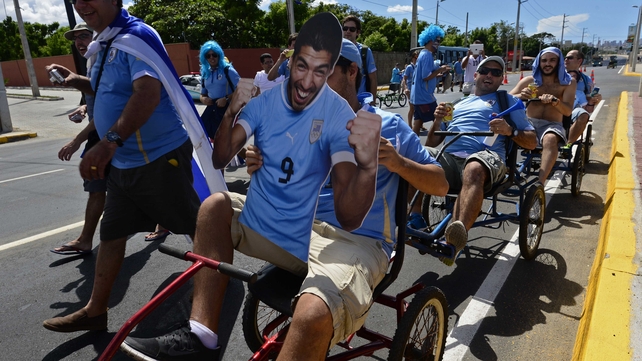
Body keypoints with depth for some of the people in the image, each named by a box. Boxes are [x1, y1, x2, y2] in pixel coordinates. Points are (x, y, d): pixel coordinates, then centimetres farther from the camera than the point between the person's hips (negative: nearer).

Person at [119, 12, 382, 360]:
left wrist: (368, 166, -49)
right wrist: (230, 112, -25)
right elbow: (219, 158, -8)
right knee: (216, 204, -21)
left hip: (299, 243, -3)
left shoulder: (339, 116, -19)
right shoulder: (265, 101, -3)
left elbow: (348, 218, -28)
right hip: (251, 220, 4)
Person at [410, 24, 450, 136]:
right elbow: (426, 77, -21)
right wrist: (440, 69, -11)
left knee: (417, 123, 9)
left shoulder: (423, 54, 16)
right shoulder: (427, 55, -14)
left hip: (419, 96, 9)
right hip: (425, 96, -9)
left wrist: (439, 73, 12)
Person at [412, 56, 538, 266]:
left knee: (473, 170, -42)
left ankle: (458, 236, -57)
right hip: (448, 158, 3)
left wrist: (509, 130, -4)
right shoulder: (458, 105, 34)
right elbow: (431, 143, 29)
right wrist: (438, 120, 10)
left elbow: (532, 142, 16)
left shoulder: (507, 101, 26)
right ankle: (414, 218, -32)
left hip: (485, 156, -3)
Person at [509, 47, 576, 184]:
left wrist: (554, 101, -28)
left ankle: (539, 184, -46)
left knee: (550, 139, -39)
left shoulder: (568, 82, 6)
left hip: (552, 125, -1)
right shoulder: (529, 80, 7)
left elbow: (568, 111, -6)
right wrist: (520, 96, -25)